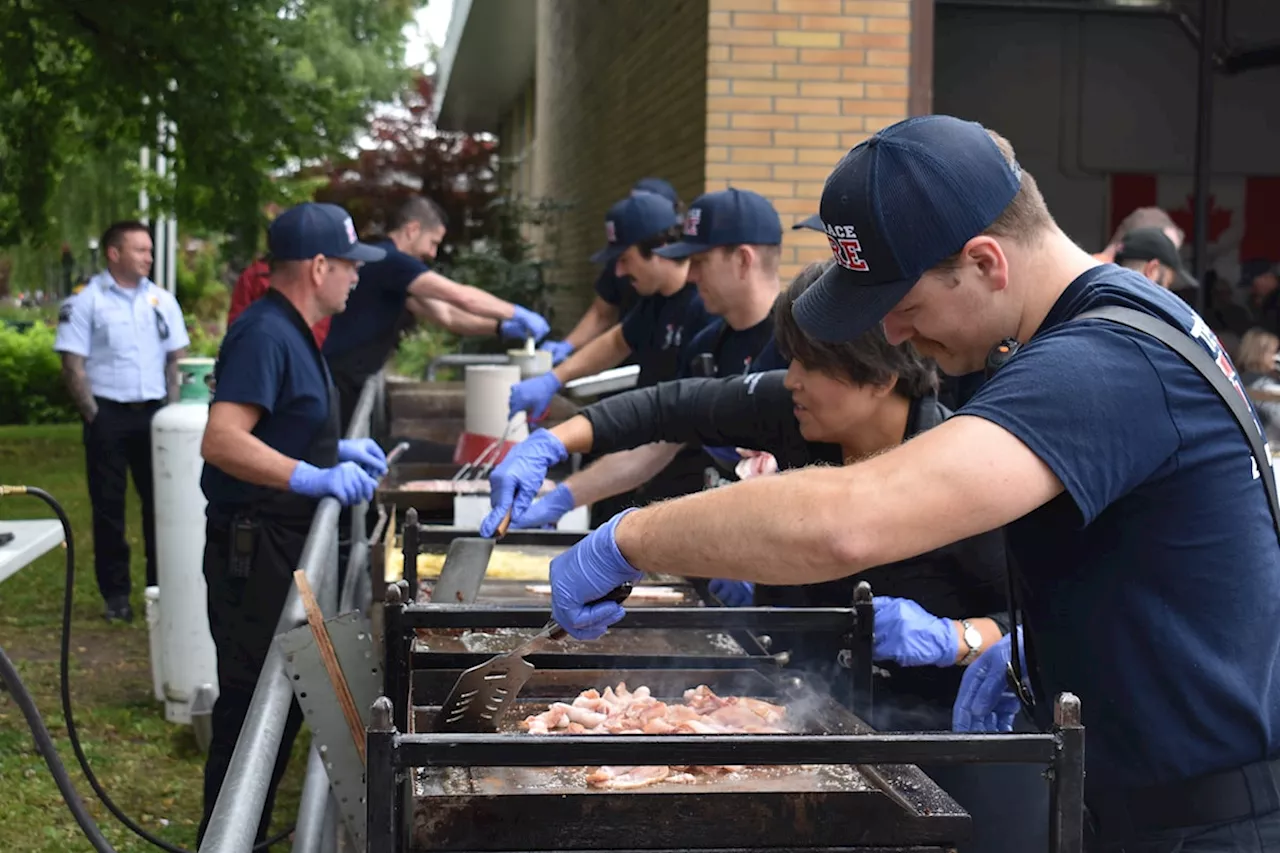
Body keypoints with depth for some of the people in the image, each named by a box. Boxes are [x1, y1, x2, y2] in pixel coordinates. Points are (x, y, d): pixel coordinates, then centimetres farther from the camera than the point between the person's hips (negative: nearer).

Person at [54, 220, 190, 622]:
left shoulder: (162, 300, 9)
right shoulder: (86, 302, -4)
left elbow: (176, 359, 12)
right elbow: (73, 364, -6)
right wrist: (93, 415, -9)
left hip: (154, 412, 3)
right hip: (108, 413, -3)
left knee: (160, 501, 4)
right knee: (108, 506, 3)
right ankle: (116, 594, 10)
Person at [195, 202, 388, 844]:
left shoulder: (288, 332, 15)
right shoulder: (265, 334, -18)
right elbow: (222, 441, -28)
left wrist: (337, 453, 18)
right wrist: (313, 476, -31)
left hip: (283, 547, 11)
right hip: (256, 549, -11)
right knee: (252, 707, -4)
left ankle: (246, 838, 28)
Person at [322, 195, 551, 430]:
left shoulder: (392, 265, 17)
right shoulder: (389, 260, -15)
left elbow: (446, 315, 19)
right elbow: (462, 297, -18)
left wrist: (500, 328, 8)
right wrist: (519, 314, -8)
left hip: (348, 383, 10)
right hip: (332, 381, -10)